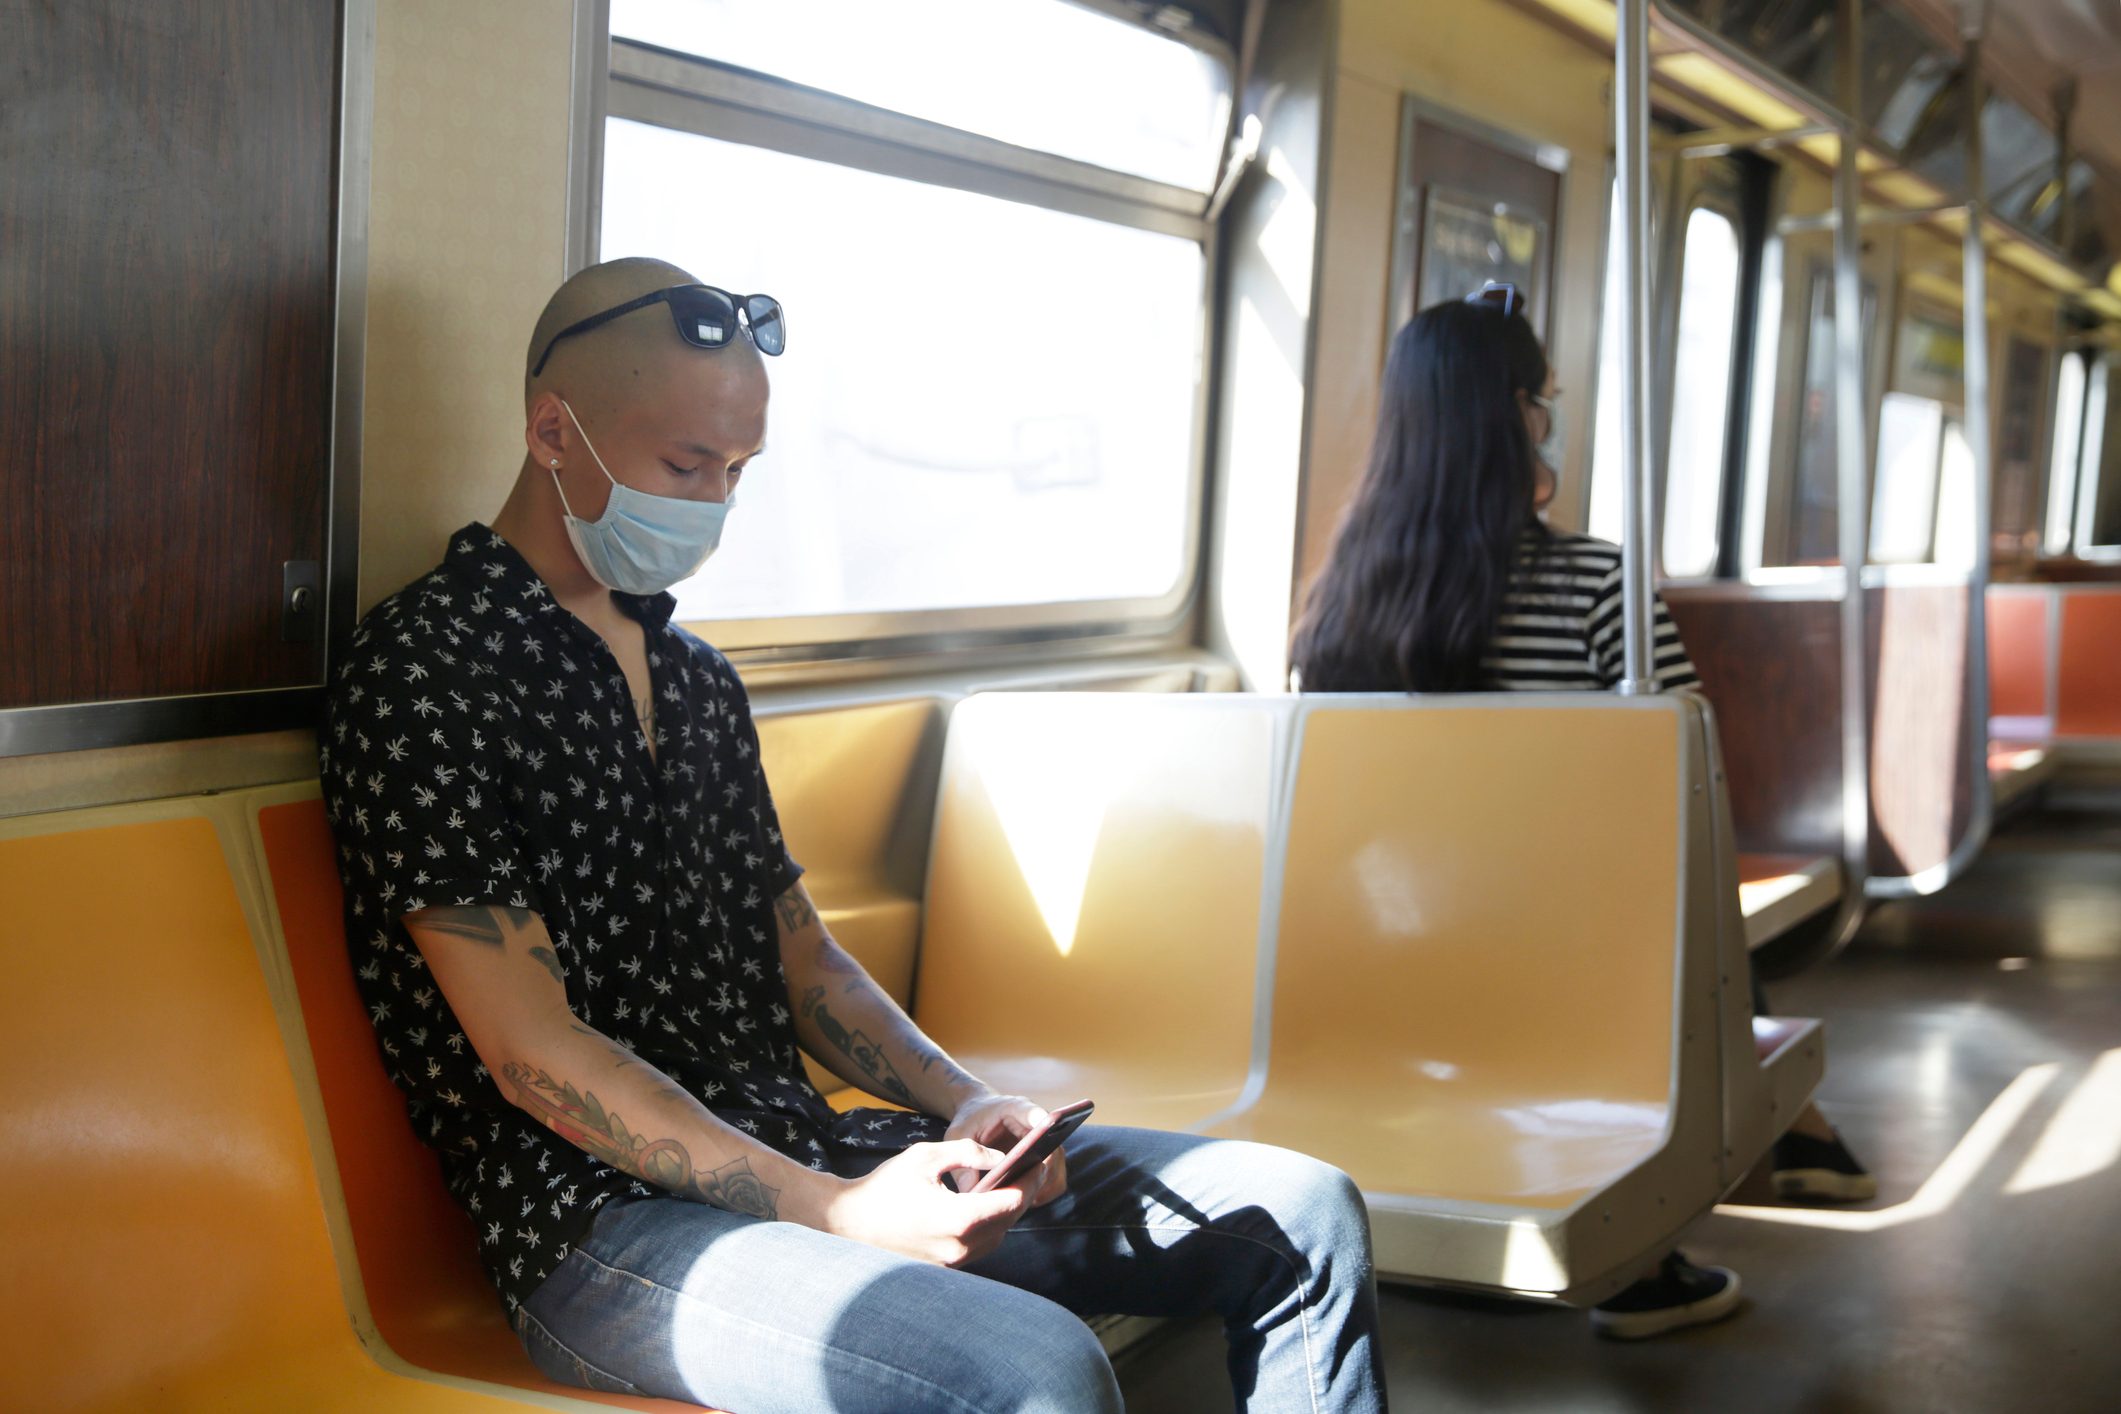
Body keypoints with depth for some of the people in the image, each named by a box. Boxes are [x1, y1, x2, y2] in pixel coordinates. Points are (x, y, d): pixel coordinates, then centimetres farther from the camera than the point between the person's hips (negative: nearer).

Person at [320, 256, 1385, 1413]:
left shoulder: (697, 676, 18)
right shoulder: (425, 667, -9)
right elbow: (535, 1053, -15)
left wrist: (960, 1102, 1)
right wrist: (838, 1212, -20)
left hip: (799, 1148, 8)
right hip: (608, 1217, -8)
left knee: (1304, 1224, 2)